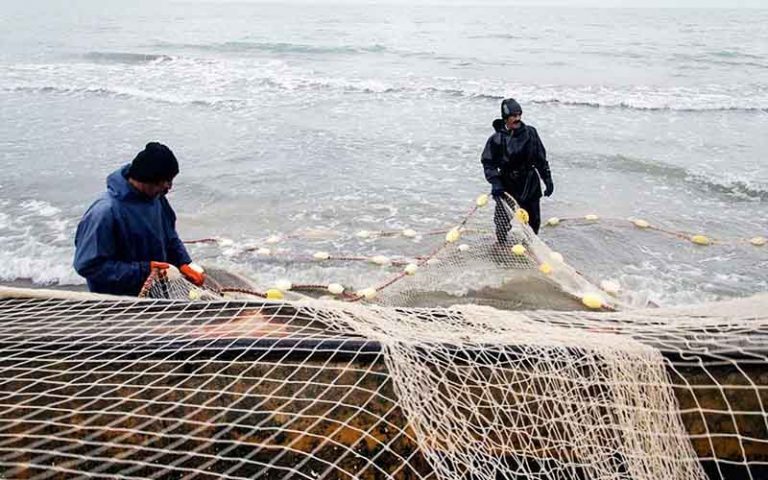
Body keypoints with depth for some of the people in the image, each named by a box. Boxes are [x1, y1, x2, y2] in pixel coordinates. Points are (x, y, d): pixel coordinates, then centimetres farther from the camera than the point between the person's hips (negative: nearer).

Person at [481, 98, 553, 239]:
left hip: (530, 184, 4)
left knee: (534, 221, 12)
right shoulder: (497, 139, -10)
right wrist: (495, 182, -21)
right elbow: (488, 163, -8)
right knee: (503, 222, -5)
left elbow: (541, 158, 8)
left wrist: (548, 179, 7)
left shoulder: (530, 133, 0)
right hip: (507, 185, -3)